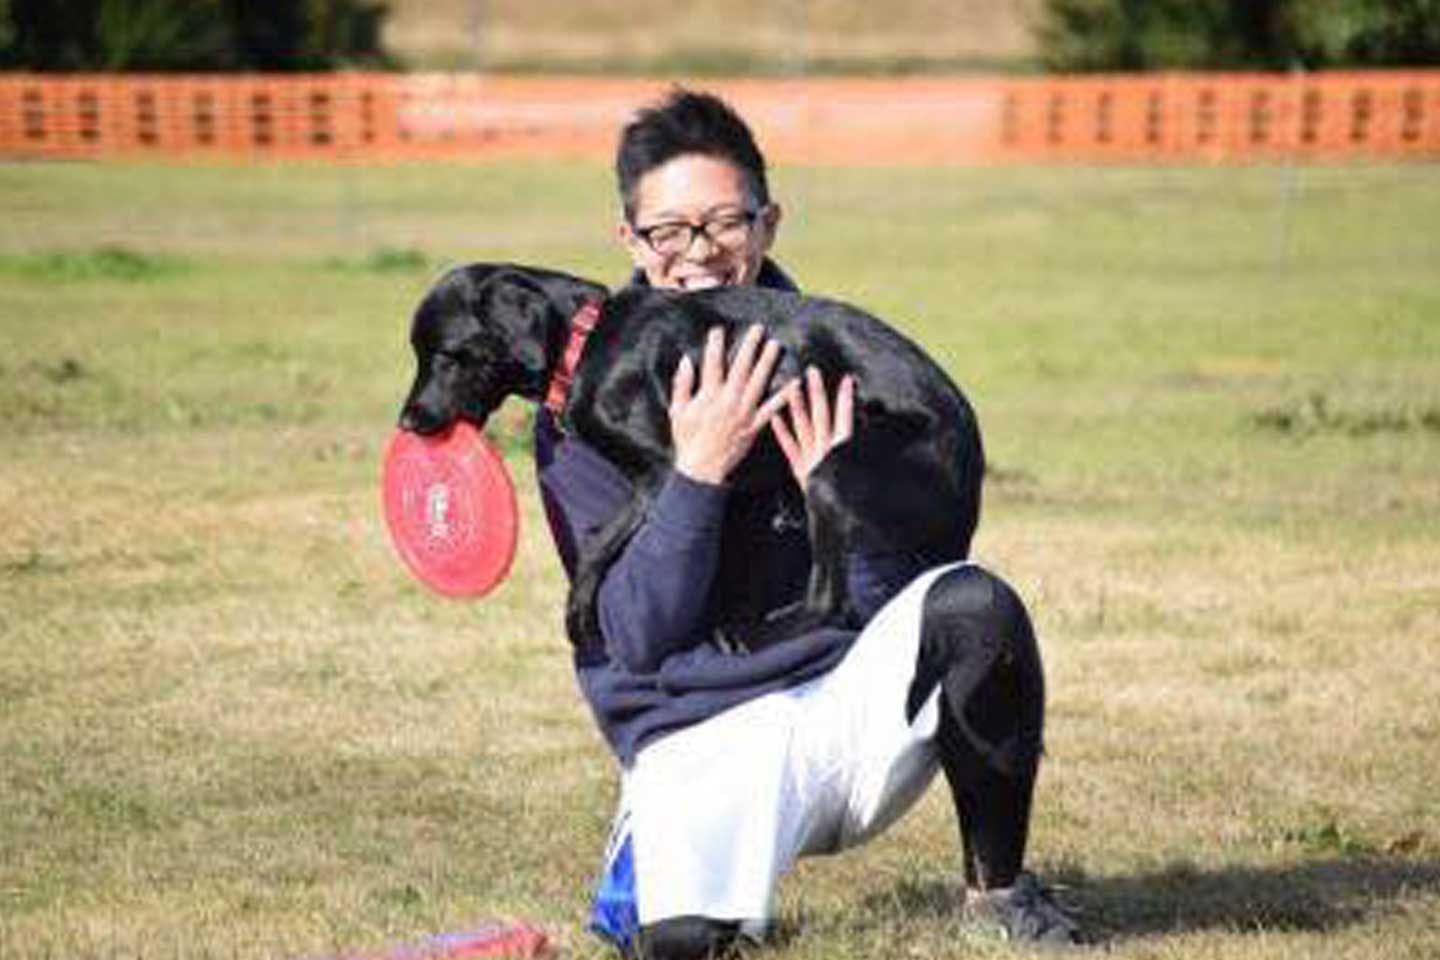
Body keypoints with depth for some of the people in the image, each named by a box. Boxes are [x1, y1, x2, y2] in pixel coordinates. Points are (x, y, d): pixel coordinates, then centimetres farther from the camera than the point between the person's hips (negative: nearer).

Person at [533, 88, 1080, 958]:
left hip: (857, 703, 1)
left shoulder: (836, 361, 3)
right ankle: (651, 841, 11)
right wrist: (699, 471, -21)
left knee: (972, 605, -28)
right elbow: (639, 638, -10)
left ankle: (999, 887, -5)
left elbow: (894, 601, -1)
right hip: (701, 739, -1)